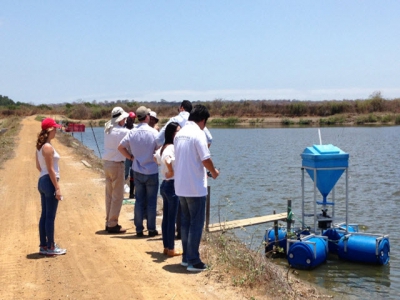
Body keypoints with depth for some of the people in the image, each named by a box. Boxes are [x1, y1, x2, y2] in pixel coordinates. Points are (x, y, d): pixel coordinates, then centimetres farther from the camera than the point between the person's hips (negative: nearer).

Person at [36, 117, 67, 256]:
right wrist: (57, 188, -18)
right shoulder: (48, 147, -18)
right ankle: (50, 248, 6)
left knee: (44, 215, 15)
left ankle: (43, 245, 22)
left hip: (42, 181, 10)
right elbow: (50, 169, -19)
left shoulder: (40, 146, 10)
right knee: (50, 216, -1)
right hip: (49, 182, -10)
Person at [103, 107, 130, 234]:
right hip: (117, 164, -8)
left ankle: (109, 222, 22)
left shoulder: (107, 129, 7)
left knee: (109, 195, 15)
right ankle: (113, 224, 3)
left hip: (107, 163, 8)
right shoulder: (122, 131, -15)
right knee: (117, 196, -1)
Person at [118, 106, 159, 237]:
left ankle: (139, 229, 13)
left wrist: (131, 157, 9)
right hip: (152, 171, -3)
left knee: (139, 200, 10)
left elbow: (121, 147, 1)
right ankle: (151, 229, 10)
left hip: (137, 171, 3)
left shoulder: (132, 132, -3)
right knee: (151, 201, 5)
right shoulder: (153, 132, -13)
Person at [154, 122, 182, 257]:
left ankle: (166, 246, 22)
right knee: (172, 218, 0)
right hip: (173, 185, -9)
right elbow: (167, 159, -36)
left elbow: (155, 157, 26)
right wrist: (171, 171, -22)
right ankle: (171, 249, 7)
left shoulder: (163, 147, 10)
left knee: (166, 217, 14)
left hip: (164, 185, 9)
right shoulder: (172, 147, -18)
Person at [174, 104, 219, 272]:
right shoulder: (198, 134, -14)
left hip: (180, 187, 7)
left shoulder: (179, 134, 9)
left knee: (185, 222, 16)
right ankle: (193, 261, 4)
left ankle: (186, 258, 23)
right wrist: (214, 172, 0)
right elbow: (206, 159, -20)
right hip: (195, 187, -7)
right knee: (196, 224, 1)